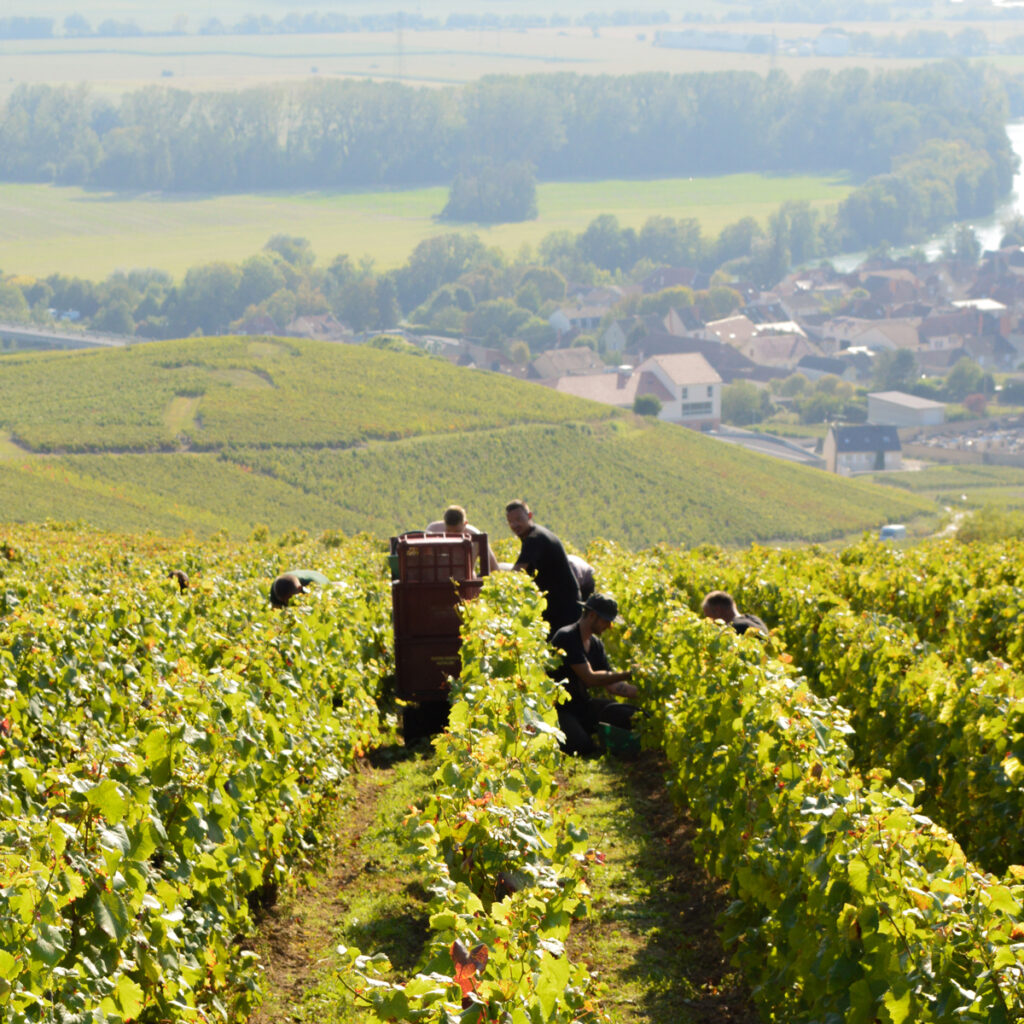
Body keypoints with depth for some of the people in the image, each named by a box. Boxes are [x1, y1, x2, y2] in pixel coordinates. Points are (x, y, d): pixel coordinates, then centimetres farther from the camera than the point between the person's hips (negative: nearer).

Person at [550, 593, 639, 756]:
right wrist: (628, 674, -27)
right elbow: (590, 678, -26)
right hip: (559, 709, -7)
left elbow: (611, 686, 8)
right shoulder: (567, 637, -17)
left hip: (582, 705, 7)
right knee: (582, 745, -32)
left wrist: (640, 692, -8)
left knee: (630, 715, -16)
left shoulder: (595, 644, 10)